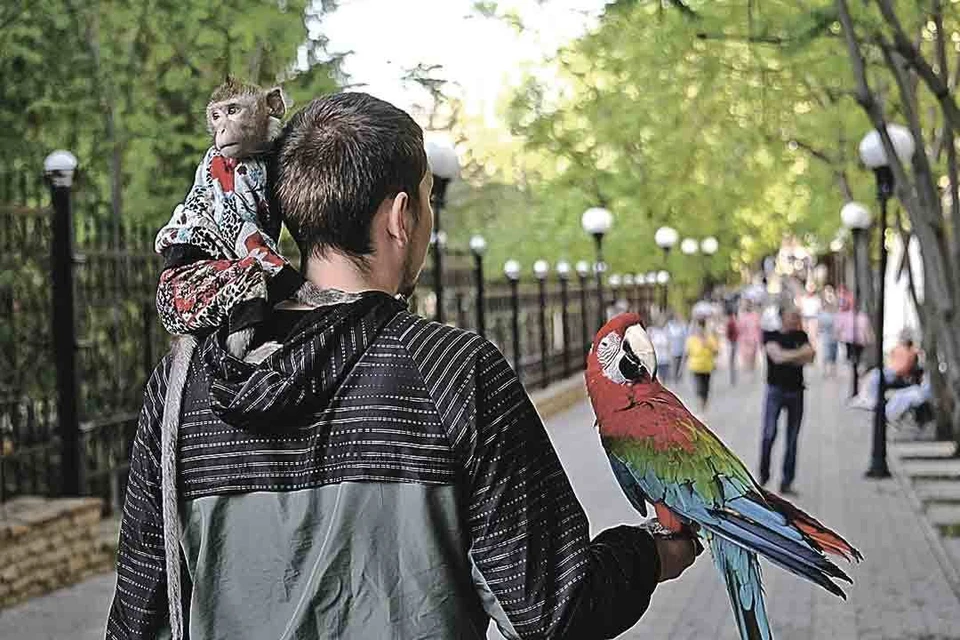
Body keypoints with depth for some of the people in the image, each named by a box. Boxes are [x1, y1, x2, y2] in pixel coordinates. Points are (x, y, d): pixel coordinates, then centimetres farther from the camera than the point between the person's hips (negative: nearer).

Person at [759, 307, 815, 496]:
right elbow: (777, 356, -15)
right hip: (775, 390, -3)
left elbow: (810, 356, -3)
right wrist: (800, 353, -9)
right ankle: (763, 476, 2)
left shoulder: (801, 336, 12)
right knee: (769, 434, -9)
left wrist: (787, 357, -12)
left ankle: (786, 482, 7)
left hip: (796, 391, 3)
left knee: (792, 438, 3)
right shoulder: (771, 336, 1)